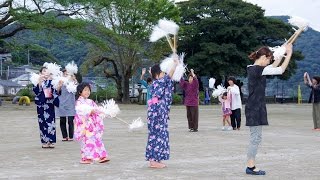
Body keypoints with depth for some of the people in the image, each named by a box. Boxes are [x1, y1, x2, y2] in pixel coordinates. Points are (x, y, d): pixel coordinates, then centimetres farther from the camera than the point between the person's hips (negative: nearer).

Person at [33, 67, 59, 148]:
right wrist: (40, 83, -24)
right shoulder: (38, 82, 2)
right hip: (41, 104, -1)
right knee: (43, 122, 0)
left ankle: (51, 141, 3)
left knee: (51, 121, -1)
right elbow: (36, 90, -14)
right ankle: (44, 141, 6)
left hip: (50, 104, 1)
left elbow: (56, 93, 10)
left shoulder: (51, 82, 7)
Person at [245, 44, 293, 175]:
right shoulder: (258, 69, -17)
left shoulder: (252, 68, 12)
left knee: (255, 137, 11)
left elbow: (272, 67, 24)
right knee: (255, 137, -4)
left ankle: (251, 166, 14)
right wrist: (289, 54, -7)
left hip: (254, 108, 10)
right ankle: (250, 166, 1)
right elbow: (280, 70, -16)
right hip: (255, 108, -10)